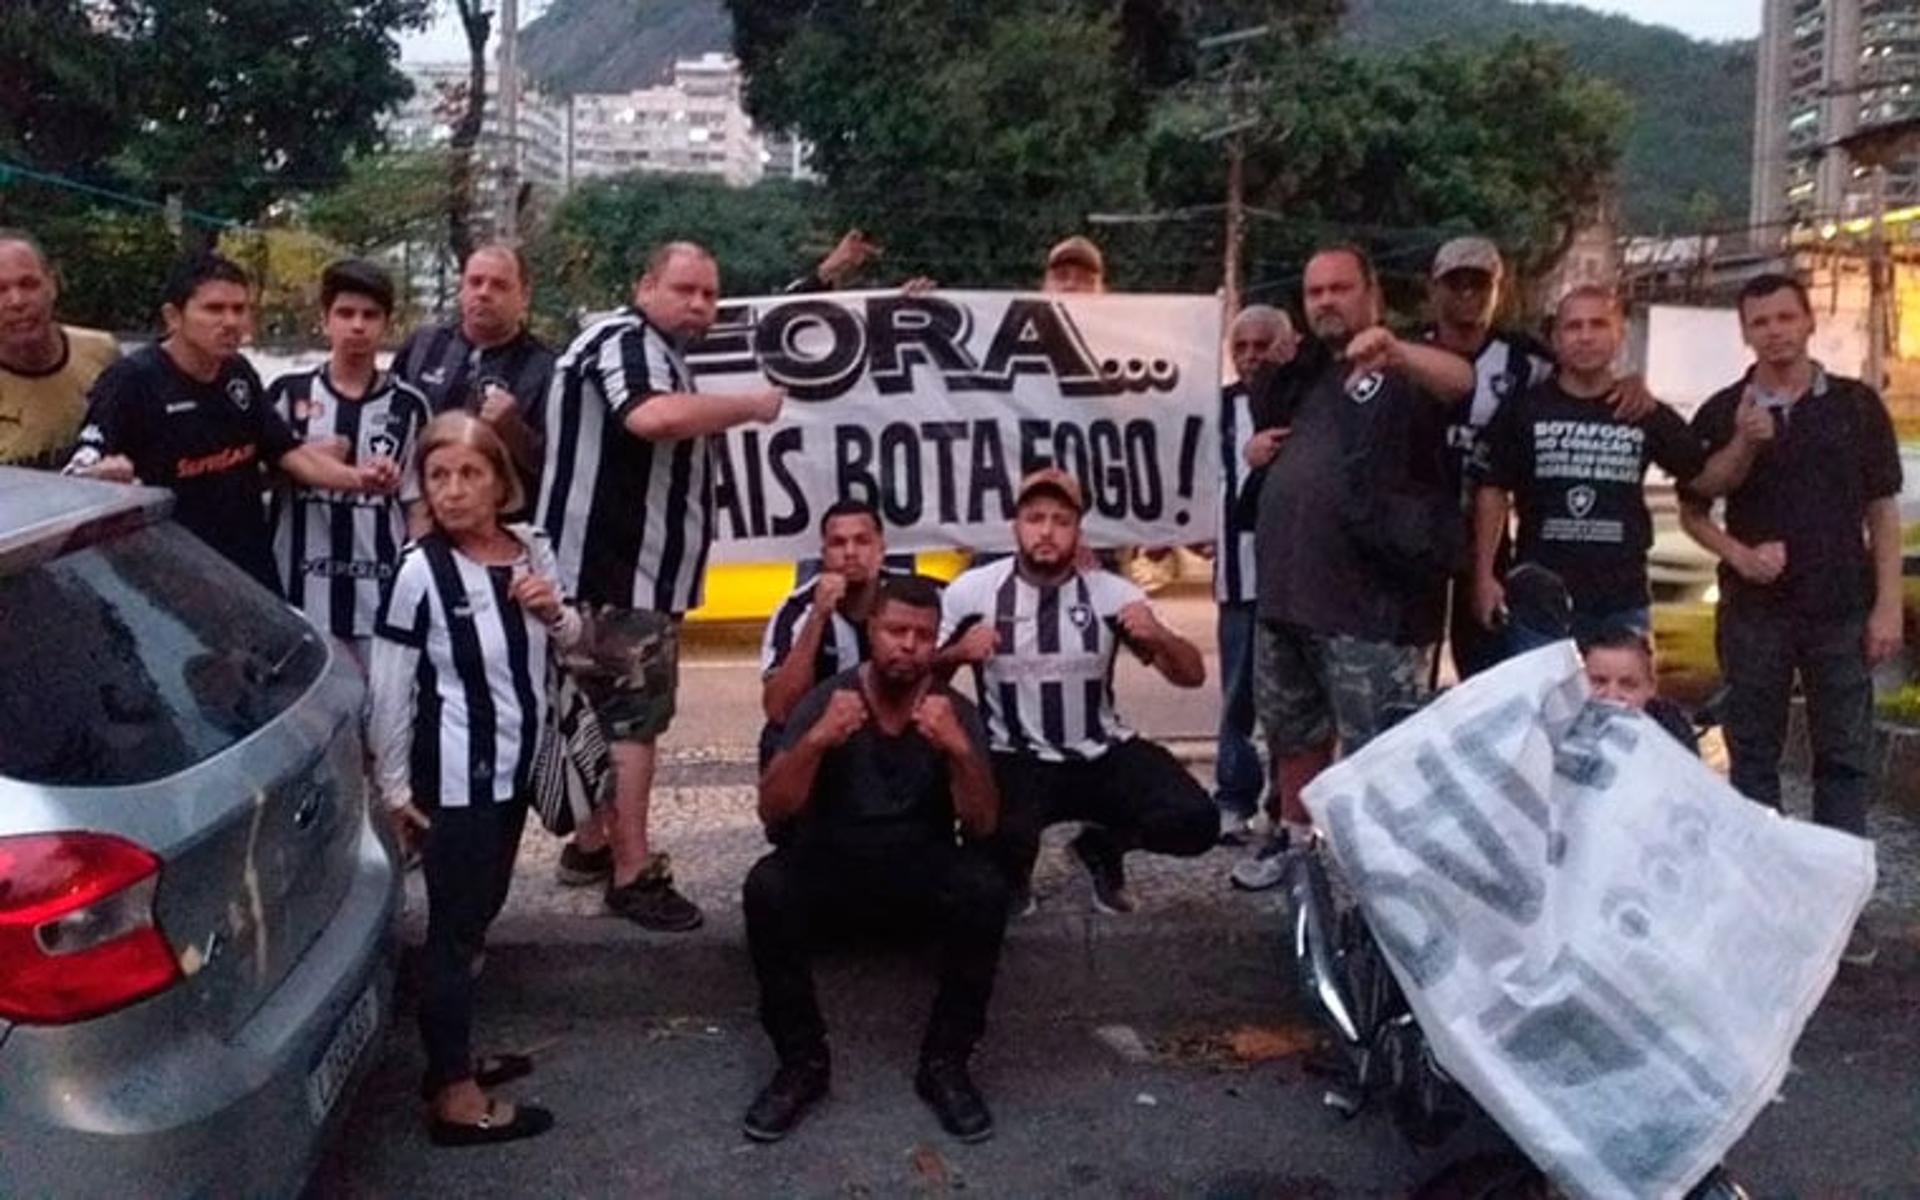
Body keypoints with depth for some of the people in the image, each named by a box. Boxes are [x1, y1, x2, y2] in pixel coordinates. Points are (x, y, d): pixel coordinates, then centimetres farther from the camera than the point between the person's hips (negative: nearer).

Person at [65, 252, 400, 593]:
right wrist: (104, 474, -43)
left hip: (253, 572, 7)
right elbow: (78, 479, -19)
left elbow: (288, 451, 11)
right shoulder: (130, 381, -14)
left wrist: (356, 478, -6)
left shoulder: (238, 374, 7)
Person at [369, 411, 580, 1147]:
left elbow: (571, 650, 15)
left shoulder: (532, 549, 0)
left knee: (479, 914, 17)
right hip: (453, 776, -6)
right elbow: (389, 688, -12)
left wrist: (556, 614, -7)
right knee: (455, 925, 0)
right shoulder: (420, 569, -17)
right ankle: (456, 1097, 9)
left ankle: (451, 1058, 32)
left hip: (513, 766, 7)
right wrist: (393, 786, -9)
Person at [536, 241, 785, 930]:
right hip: (617, 572, -11)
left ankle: (592, 844, 31)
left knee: (611, 714, 19)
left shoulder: (653, 351, 20)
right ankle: (632, 875, -1)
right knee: (630, 720, -7)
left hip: (630, 569, 11)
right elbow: (653, 417, -36)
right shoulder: (625, 340, -15)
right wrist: (750, 406, -25)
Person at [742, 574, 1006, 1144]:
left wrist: (959, 748, -30)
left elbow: (983, 825, -12)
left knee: (985, 892, -31)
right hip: (830, 862, 0)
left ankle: (945, 1065, -14)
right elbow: (772, 812, -13)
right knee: (766, 889, -31)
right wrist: (817, 739, -30)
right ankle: (802, 1062, -14)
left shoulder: (954, 711, -3)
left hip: (921, 867, 0)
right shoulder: (826, 699, -5)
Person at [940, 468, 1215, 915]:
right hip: (1016, 761, -2)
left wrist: (1158, 636, -21)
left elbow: (1192, 676, 0)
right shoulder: (972, 590, -5)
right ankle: (1014, 867, 10)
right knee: (1000, 842, -33)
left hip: (1103, 756, 2)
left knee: (1195, 823, -18)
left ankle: (1102, 847, 17)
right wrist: (959, 652, -17)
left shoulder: (1112, 592, -4)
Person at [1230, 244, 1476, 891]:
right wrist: (1258, 447, 9)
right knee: (1292, 727, 19)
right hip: (1287, 590, 8)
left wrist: (1394, 349, -49)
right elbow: (1271, 441, 35)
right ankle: (1293, 837, 34)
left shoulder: (1401, 367, -5)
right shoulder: (1303, 377, 19)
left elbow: (1459, 380, -28)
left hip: (1370, 598, -8)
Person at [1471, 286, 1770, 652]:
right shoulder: (1524, 409, -1)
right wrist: (1485, 576, -4)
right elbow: (1493, 491, 1)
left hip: (1622, 606, 2)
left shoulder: (1647, 416, 5)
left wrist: (1745, 442, -11)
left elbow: (1705, 478, 9)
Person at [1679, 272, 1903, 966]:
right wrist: (1739, 554, -11)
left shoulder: (1857, 406, 2)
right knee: (1753, 754, 7)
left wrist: (1887, 604, -4)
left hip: (1842, 611, 0)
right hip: (1754, 610, 0)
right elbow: (1692, 510, 7)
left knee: (1845, 756, 4)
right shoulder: (1722, 413, 2)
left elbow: (1882, 511, 3)